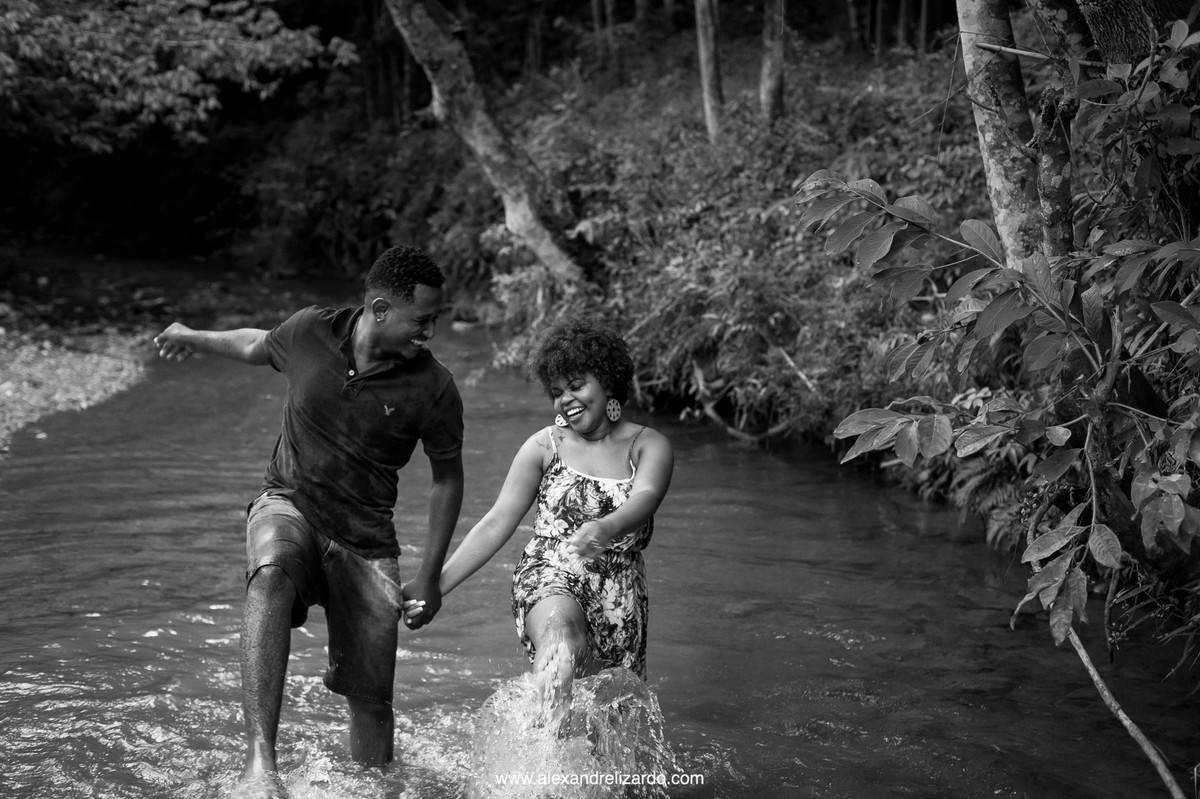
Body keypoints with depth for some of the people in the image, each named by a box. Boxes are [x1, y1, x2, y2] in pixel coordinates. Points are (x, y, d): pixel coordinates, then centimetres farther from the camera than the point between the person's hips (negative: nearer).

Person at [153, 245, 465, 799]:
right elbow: (256, 346, 16)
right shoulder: (309, 332, -8)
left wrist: (429, 578, 1)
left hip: (365, 536, 1)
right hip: (288, 504, -1)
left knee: (371, 697, 1)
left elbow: (447, 480, 3)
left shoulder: (434, 388, -10)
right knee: (270, 577, -36)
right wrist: (193, 337, 35)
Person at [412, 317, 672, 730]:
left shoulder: (649, 446, 6)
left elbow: (645, 499, -15)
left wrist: (605, 529, -38)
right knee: (559, 625, -36)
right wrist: (437, 584, 1)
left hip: (619, 596, 3)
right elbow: (496, 524, 8)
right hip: (548, 577, -3)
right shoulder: (544, 446, 7)